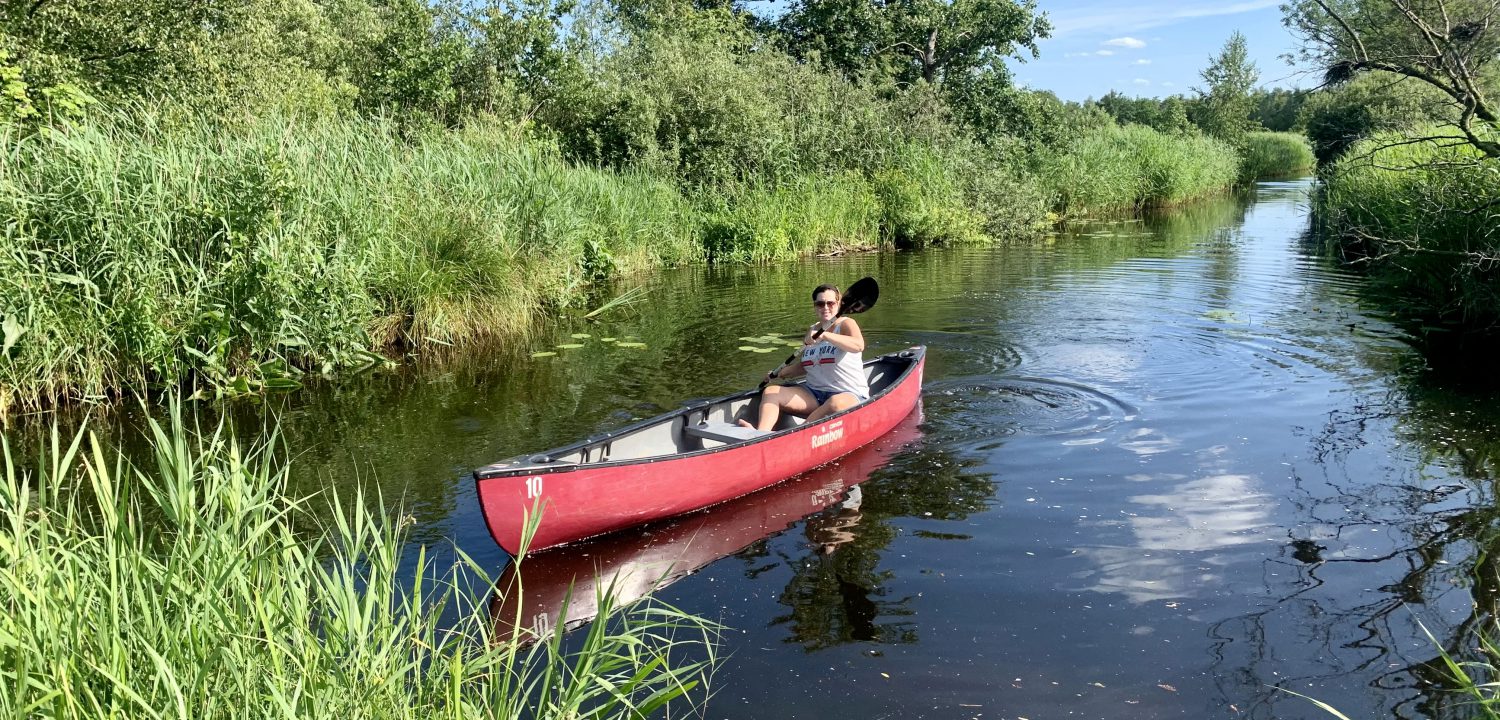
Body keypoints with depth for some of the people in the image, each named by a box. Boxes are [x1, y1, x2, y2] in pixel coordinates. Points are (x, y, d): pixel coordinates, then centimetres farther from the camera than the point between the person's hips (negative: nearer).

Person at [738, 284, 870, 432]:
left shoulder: (846, 324, -5)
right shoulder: (811, 331, 13)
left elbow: (858, 346, -28)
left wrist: (824, 335, -36)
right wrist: (782, 372, 10)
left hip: (849, 395, -6)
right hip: (814, 394, 6)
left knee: (836, 403, -41)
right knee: (770, 392, -11)